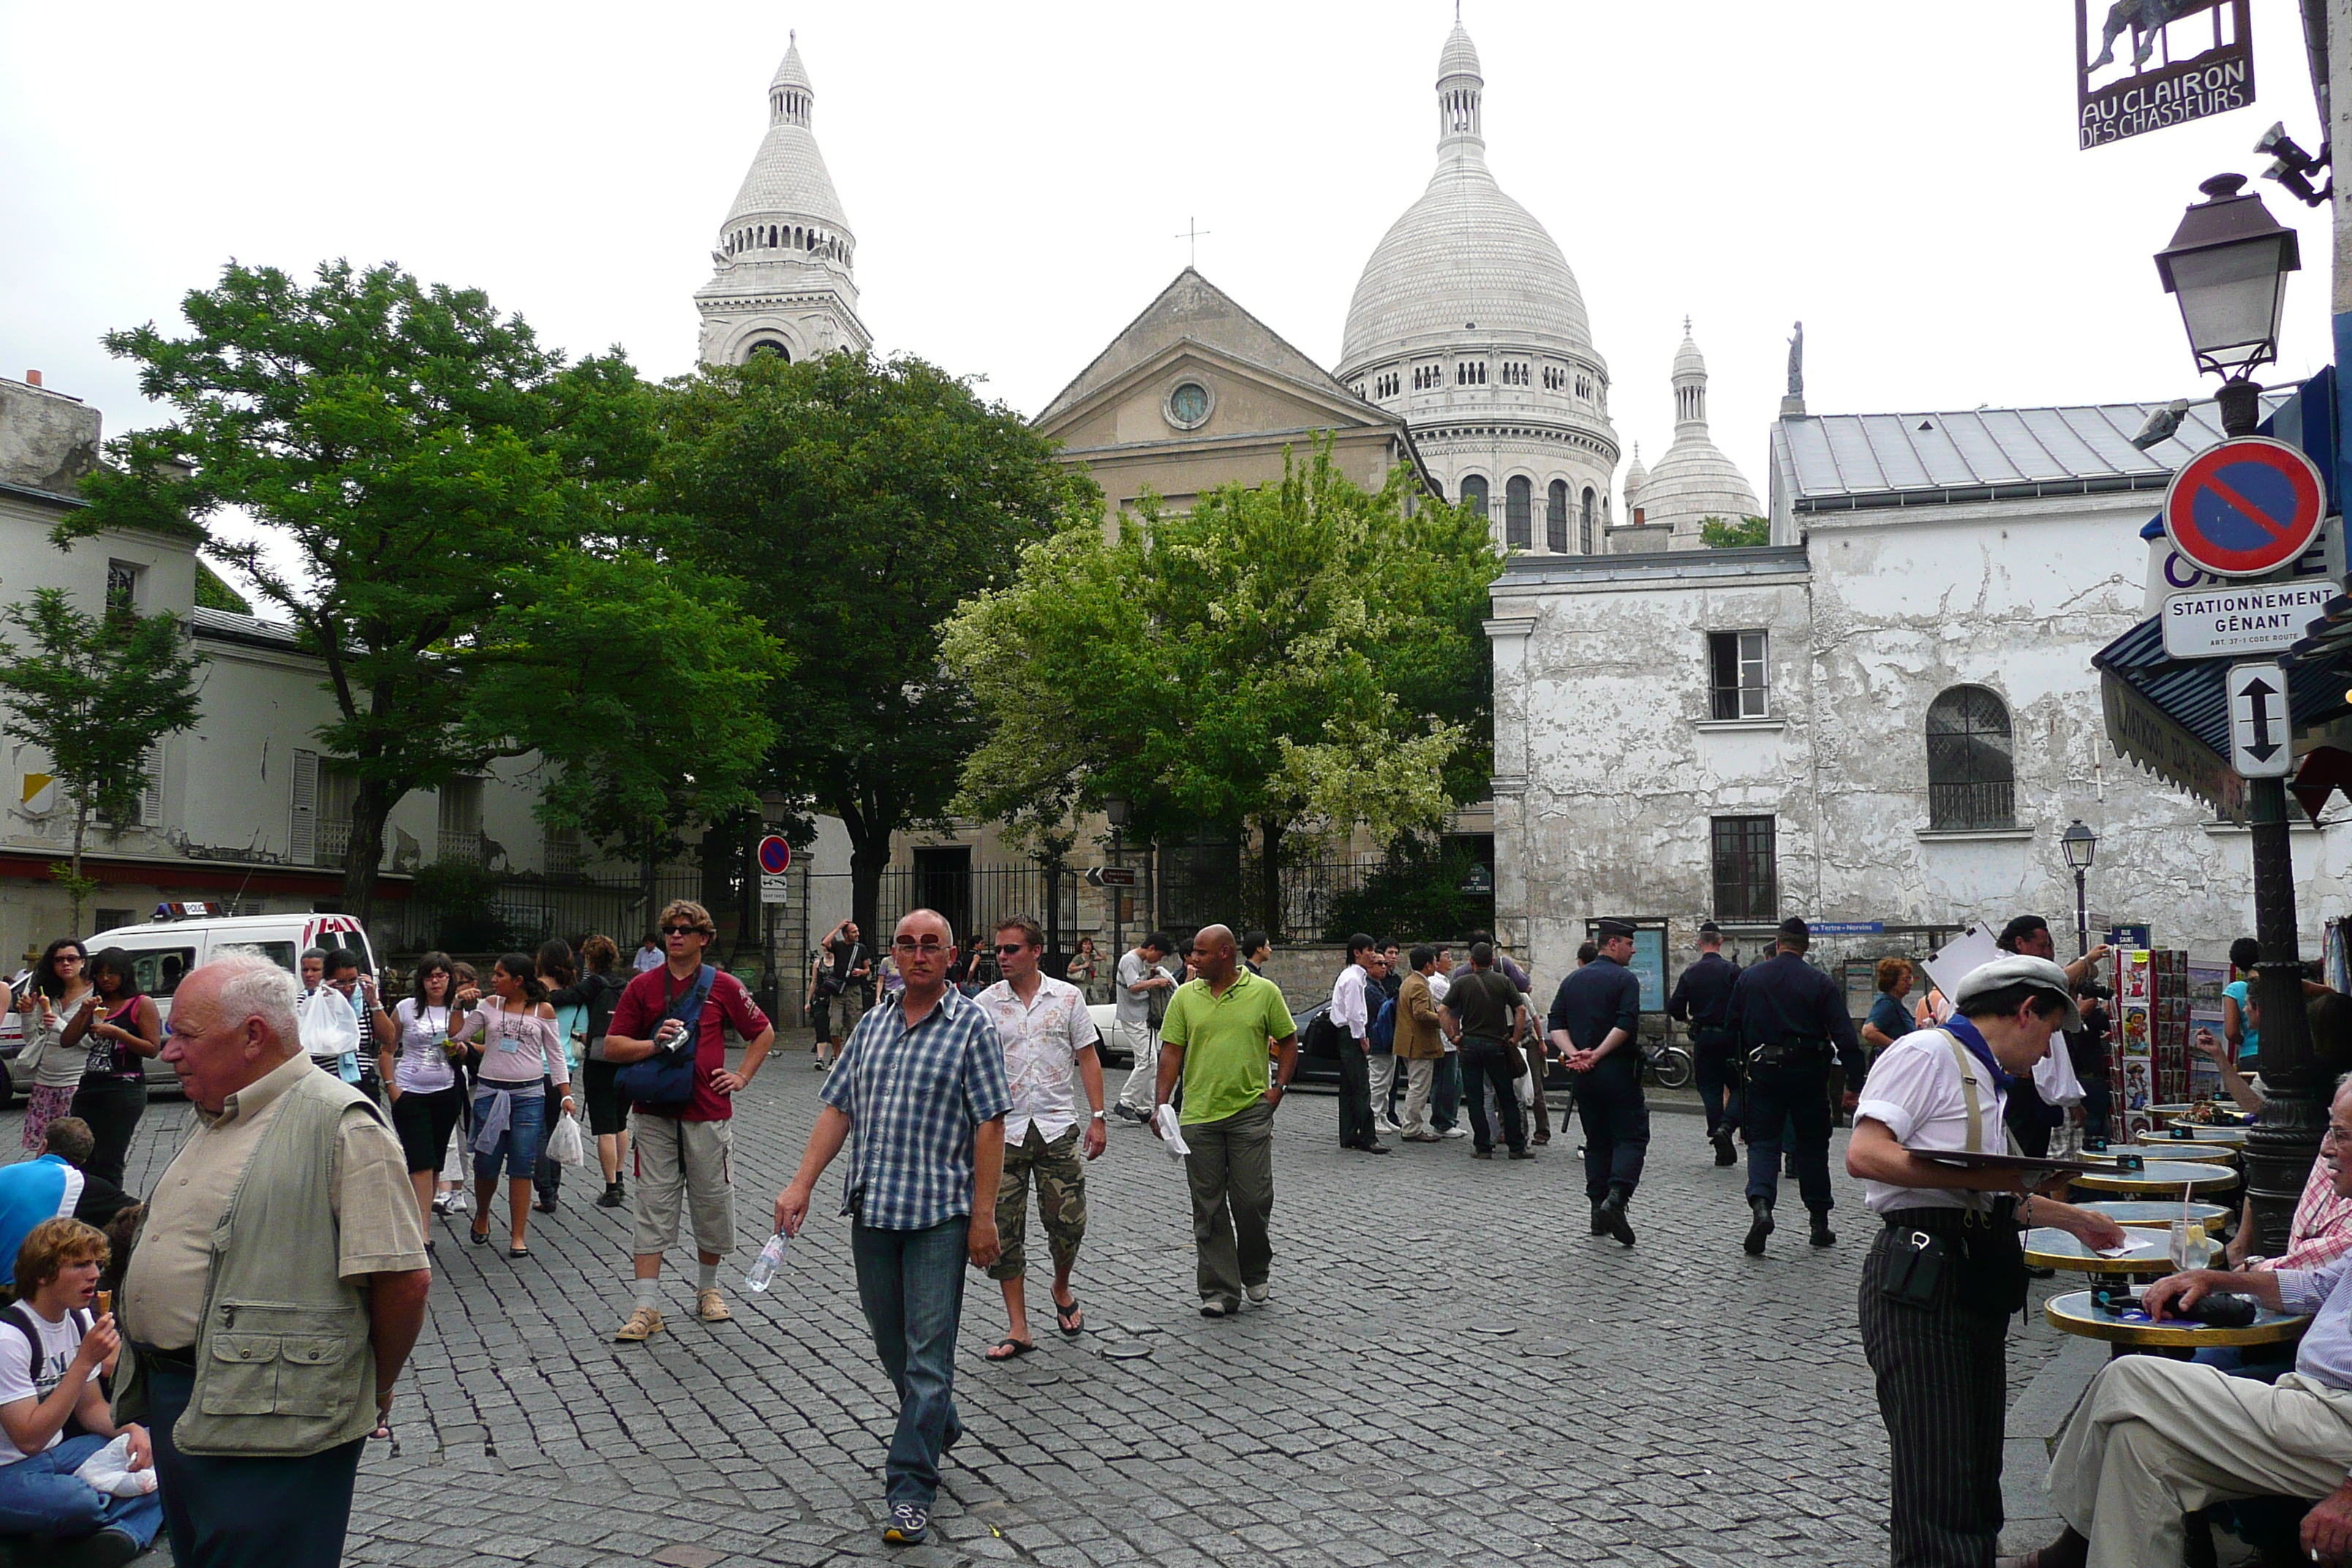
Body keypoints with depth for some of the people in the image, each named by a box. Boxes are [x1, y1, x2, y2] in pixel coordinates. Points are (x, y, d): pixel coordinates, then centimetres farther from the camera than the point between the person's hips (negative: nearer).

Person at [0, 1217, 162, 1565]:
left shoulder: (79, 1320, 4)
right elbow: (29, 1439, -24)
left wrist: (130, 1429, -8)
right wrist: (86, 1360, -27)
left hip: (56, 1454, 9)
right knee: (83, 1503, -37)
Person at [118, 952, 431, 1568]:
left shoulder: (339, 1124, -18)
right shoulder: (217, 1119, 14)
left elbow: (404, 1279, -20)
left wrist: (375, 1390, -7)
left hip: (267, 1420, -9)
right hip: (175, 1402, 9)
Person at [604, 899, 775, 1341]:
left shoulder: (723, 986, 1)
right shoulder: (643, 986, 3)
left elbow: (764, 1033, 13)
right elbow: (612, 1047, 2)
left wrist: (741, 1076, 3)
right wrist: (654, 1042, -14)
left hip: (708, 1114, 0)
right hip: (655, 1114, 0)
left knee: (713, 1203, 8)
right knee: (653, 1206, -1)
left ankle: (707, 1289, 27)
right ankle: (647, 1308, 1)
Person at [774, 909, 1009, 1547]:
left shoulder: (972, 1024, -5)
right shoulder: (871, 1025, 11)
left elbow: (990, 1125, -8)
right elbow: (838, 1108, 12)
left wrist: (983, 1215, -13)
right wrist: (801, 1184, 3)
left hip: (939, 1213, -5)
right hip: (871, 1207, 6)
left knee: (927, 1351, -3)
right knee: (890, 1339, 16)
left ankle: (911, 1489, 4)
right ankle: (939, 1427, 39)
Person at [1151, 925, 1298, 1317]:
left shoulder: (1264, 992, 1)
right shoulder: (1186, 996, 5)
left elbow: (1288, 1041, 10)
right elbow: (1171, 1052, 5)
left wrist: (1279, 1087, -1)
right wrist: (1161, 1104, -4)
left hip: (1251, 1112, -2)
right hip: (1199, 1115, 2)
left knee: (1253, 1198, -1)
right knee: (1209, 1207, 4)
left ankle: (1256, 1274, 25)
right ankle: (1219, 1292, 12)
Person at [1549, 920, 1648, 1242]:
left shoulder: (1572, 980, 13)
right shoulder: (1624, 979, -6)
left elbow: (1555, 1024, 5)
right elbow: (1626, 1023, -19)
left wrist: (1574, 1054, -6)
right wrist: (1596, 1055, -17)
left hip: (1583, 1074, 6)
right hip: (1618, 1070, -6)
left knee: (1596, 1141, 13)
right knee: (1631, 1137, -1)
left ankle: (1598, 1212, 11)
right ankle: (1616, 1197, -21)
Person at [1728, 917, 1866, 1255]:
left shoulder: (1749, 978, 3)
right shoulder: (1821, 983, -3)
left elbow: (1734, 1028, 9)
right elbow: (1845, 1036, -8)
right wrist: (1854, 1083, -8)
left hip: (1763, 1072, 0)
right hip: (1808, 1073, 0)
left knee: (1762, 1141, 3)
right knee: (1813, 1145, 12)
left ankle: (1760, 1204, -23)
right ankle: (1819, 1223, 18)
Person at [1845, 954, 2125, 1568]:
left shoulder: (1987, 1079, 22)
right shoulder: (1928, 1054, -8)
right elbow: (1864, 1155, -20)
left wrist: (2069, 1217, 37)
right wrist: (1978, 1175, -22)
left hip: (1977, 1286, 10)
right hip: (1920, 1283, -10)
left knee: (1977, 1478, 12)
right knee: (1938, 1488, -8)